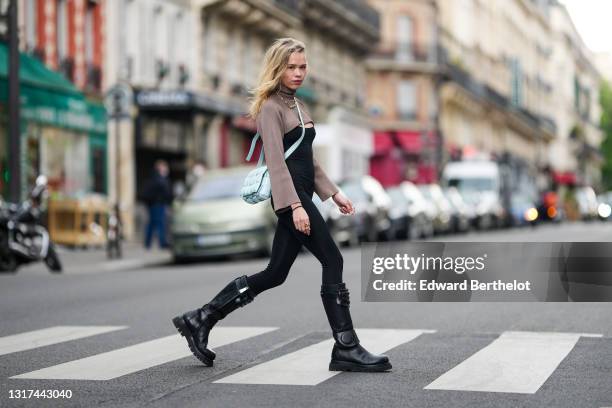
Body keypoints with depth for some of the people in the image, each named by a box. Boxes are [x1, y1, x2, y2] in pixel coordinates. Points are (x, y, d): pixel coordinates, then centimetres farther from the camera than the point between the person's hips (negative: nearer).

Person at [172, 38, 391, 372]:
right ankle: (346, 349, -3)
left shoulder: (297, 105, 19)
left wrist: (333, 193, 20)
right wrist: (295, 205, -24)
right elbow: (276, 160, -16)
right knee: (332, 261, -9)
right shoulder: (270, 107, -8)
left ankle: (200, 320, 16)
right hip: (290, 196, -9)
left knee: (275, 274, 9)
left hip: (302, 194, 9)